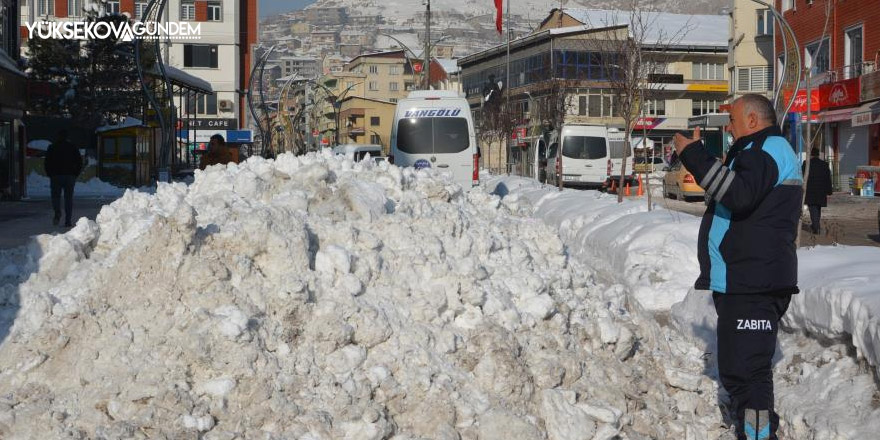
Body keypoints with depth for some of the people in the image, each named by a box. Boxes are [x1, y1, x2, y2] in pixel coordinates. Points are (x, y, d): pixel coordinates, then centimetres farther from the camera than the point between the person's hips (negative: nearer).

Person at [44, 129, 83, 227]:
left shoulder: (52, 147, 1)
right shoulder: (73, 148, 6)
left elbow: (46, 163, -1)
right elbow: (79, 162, 7)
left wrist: (50, 174, 7)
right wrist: (75, 174, 12)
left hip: (56, 175, -1)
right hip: (70, 176, 1)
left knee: (56, 196, 8)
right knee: (69, 198, 4)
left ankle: (57, 213, -19)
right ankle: (68, 220, -1)